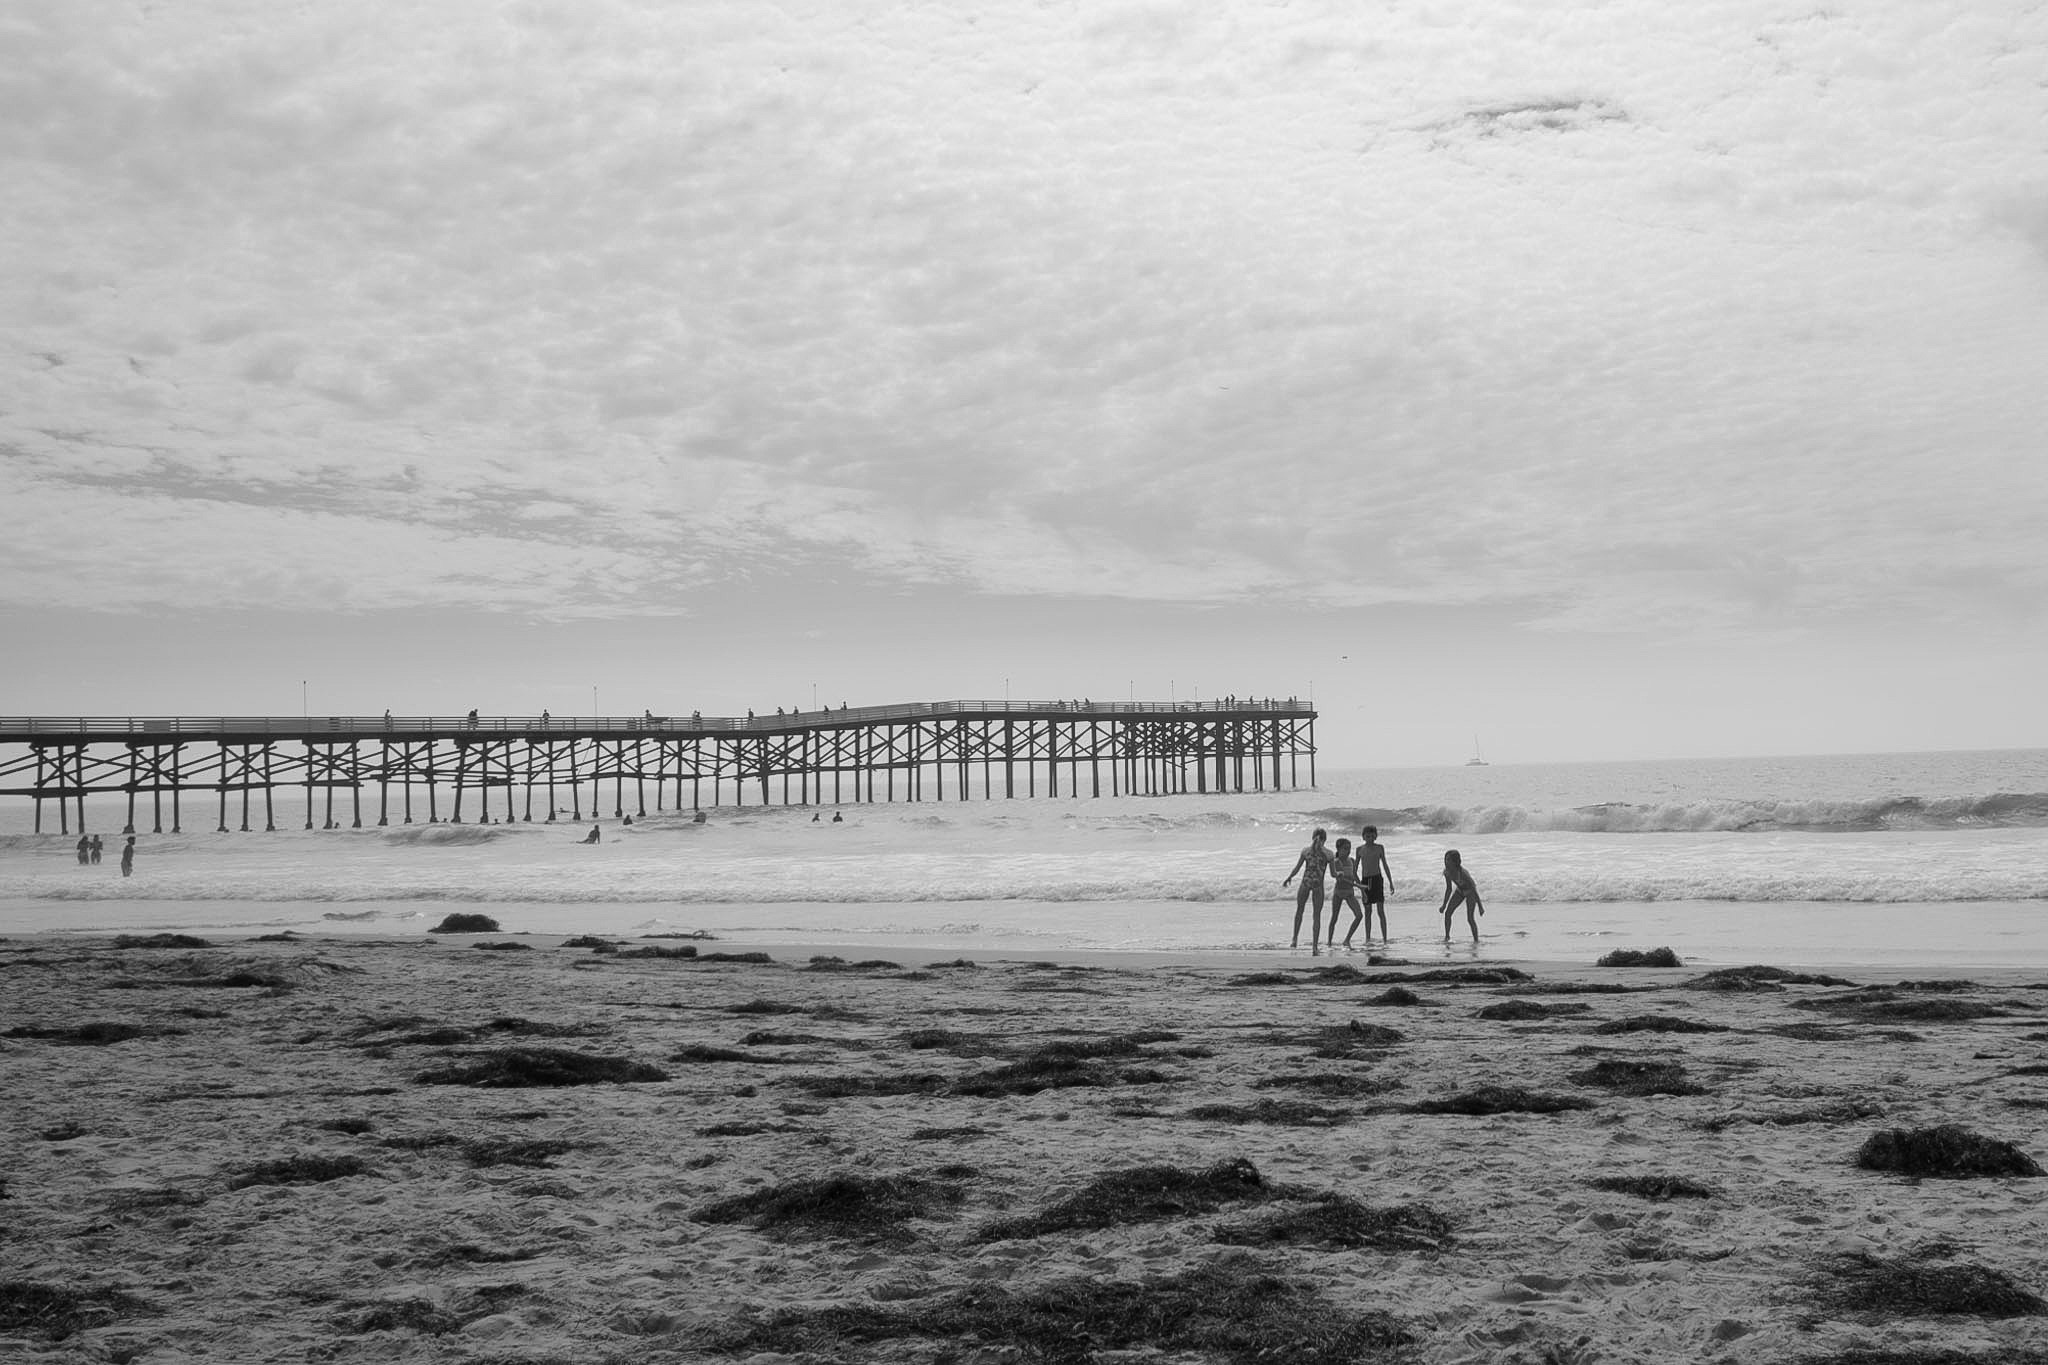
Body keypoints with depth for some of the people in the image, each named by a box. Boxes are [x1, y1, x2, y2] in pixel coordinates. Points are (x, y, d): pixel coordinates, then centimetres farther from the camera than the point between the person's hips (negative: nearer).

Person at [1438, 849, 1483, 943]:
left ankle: (1476, 940, 5)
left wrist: (1480, 906, -23)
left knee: (1470, 918, -12)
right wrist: (1444, 905, 1)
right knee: (1447, 913, -3)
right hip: (1459, 891, 6)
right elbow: (1449, 889, -3)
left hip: (1470, 893, -6)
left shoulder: (1462, 873, -38)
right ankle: (1447, 937, 12)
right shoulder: (1446, 872, -19)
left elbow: (1474, 889, -28)